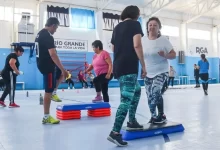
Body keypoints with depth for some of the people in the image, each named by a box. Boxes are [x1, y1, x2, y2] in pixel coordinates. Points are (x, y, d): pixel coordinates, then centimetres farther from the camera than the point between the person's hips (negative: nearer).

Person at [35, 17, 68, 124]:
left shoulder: (40, 34, 14)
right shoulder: (48, 36, -19)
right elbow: (53, 55, -26)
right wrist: (63, 69, -25)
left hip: (42, 64, 10)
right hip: (48, 65, -10)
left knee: (61, 73, 25)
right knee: (48, 91, -4)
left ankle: (52, 93, 24)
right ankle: (46, 117, 4)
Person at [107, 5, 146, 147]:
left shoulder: (117, 27, 22)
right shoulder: (135, 24, 0)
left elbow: (113, 48, 26)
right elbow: (137, 45, -14)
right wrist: (143, 66, -10)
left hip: (118, 67, 8)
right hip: (129, 67, -8)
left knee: (137, 91, 24)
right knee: (127, 99, -10)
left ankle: (132, 121, 27)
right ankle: (115, 132, -14)